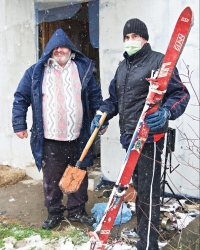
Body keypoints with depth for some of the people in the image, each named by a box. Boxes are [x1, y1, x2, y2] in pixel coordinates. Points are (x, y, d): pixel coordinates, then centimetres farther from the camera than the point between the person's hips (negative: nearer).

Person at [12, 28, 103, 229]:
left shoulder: (83, 69, 6)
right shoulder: (36, 72, 1)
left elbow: (95, 96, 11)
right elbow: (21, 98, 4)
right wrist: (19, 125, -1)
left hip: (78, 137, 2)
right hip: (50, 139, -1)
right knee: (51, 179, 9)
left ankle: (77, 211, 31)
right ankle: (54, 213, 27)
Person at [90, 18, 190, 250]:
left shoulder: (158, 61, -8)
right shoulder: (122, 67, 17)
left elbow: (180, 94, -12)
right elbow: (114, 98, 23)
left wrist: (166, 112, -30)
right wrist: (101, 114, 5)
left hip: (149, 136, -8)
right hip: (129, 135, 9)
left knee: (148, 191, -5)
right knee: (138, 185, 21)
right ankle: (141, 228, 39)